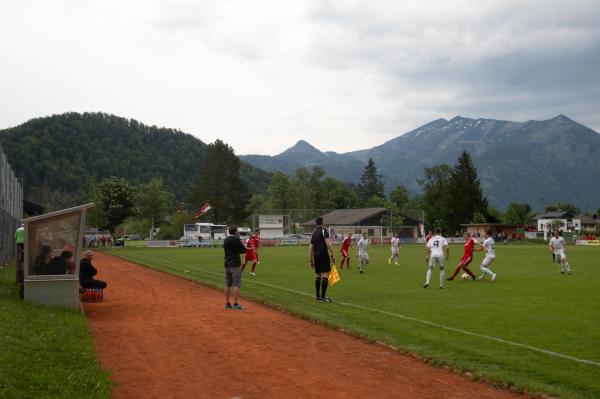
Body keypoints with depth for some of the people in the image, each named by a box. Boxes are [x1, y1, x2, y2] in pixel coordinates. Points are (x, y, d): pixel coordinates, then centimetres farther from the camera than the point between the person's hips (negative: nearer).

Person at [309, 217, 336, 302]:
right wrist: (332, 255, -16)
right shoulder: (324, 231, -3)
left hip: (316, 256, 7)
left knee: (318, 276, 14)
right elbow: (328, 243, -17)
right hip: (323, 254, -7)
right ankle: (323, 296, -15)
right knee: (325, 275, -9)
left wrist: (311, 260, 19)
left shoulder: (314, 233, 16)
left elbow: (310, 247, 15)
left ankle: (318, 296, 16)